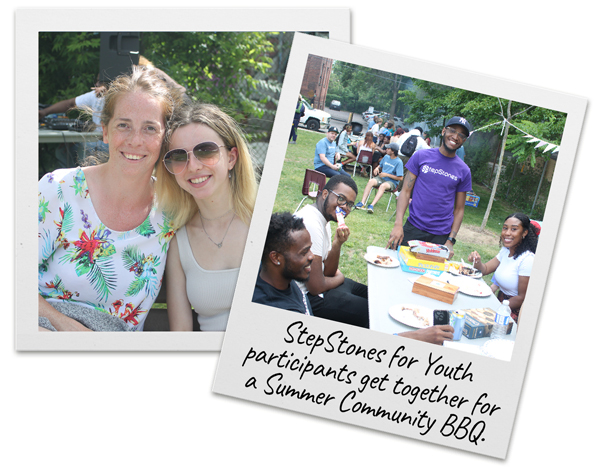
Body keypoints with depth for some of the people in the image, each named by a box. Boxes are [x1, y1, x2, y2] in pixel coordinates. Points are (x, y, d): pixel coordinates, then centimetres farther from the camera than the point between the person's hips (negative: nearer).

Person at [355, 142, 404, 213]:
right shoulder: (386, 157, 10)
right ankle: (362, 202, -36)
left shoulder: (399, 162, -10)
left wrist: (387, 175, -15)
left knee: (383, 185, -39)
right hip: (381, 178, 5)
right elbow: (380, 166, 27)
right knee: (371, 181, -27)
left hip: (392, 181, -5)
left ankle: (372, 205, -51)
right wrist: (377, 168, 2)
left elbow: (400, 178, -13)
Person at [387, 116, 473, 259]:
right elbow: (406, 191, -1)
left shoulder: (464, 171, 5)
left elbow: (459, 209, 7)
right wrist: (398, 224, -13)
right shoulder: (421, 156, 2)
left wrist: (450, 240, -4)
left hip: (440, 236, 1)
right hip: (413, 229, -1)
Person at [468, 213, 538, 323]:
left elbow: (522, 298, -19)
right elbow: (485, 269, 10)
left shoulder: (527, 260, -21)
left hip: (515, 314, -8)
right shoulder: (506, 250, 6)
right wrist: (477, 262, -12)